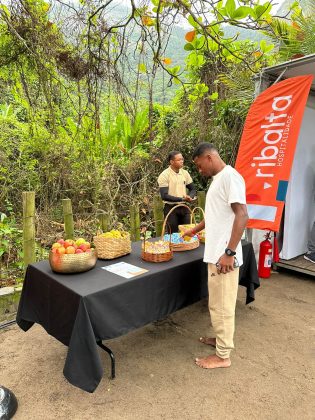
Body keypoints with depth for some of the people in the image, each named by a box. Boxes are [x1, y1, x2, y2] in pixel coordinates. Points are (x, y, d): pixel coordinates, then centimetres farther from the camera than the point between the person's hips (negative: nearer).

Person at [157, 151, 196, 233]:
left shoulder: (185, 173, 3)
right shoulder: (164, 175, -12)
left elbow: (192, 189, 11)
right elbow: (164, 196, -17)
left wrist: (189, 197, -11)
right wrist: (182, 199, -21)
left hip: (184, 207, 5)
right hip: (171, 208, -4)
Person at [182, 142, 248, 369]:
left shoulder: (230, 176, -16)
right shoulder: (218, 179, 14)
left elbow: (242, 215, -24)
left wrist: (229, 252, -27)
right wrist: (195, 230, 33)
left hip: (224, 255, -9)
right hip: (215, 252, 9)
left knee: (222, 305, 3)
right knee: (218, 303, 21)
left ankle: (223, 355, 19)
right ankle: (221, 338, 38)